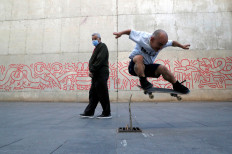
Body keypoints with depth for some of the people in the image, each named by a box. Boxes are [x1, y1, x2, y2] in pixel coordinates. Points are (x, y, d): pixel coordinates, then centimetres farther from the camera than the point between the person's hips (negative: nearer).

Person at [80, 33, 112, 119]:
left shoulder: (102, 46, -3)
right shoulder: (97, 48, 24)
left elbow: (100, 60, -16)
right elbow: (92, 61, 19)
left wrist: (92, 71, -15)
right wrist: (91, 71, 3)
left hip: (101, 74, -9)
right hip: (96, 75, 9)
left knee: (102, 94, -4)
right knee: (93, 94, 10)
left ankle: (107, 113, 6)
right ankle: (89, 112, 17)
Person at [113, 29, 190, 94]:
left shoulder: (162, 42, -10)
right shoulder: (142, 37, -24)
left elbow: (173, 42, 9)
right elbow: (130, 31, -9)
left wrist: (182, 46, 21)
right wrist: (120, 33, -13)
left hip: (148, 66, 5)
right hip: (135, 66, -4)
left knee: (163, 68, -12)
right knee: (139, 57, -36)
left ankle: (177, 86, 7)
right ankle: (143, 81, -26)